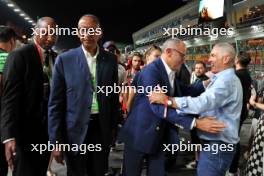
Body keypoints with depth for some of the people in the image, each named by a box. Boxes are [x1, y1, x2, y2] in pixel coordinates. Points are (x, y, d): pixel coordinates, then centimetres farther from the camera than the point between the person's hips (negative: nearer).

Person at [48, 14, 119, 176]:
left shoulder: (111, 59, 2)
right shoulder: (65, 60, -6)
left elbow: (114, 95, 9)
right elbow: (56, 103, -6)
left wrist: (113, 126, 10)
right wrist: (56, 140, -7)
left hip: (102, 128, 2)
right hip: (75, 130, -2)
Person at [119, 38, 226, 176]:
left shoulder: (170, 73, 6)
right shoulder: (151, 71, -23)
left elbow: (184, 91, 18)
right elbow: (158, 107, -33)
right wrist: (195, 123, -38)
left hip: (158, 134, 8)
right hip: (140, 133, -8)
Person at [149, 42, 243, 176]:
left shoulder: (226, 80, -20)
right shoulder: (225, 79, 16)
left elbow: (202, 103, -32)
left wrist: (166, 99, -29)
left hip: (217, 146, -10)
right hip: (214, 142, 10)